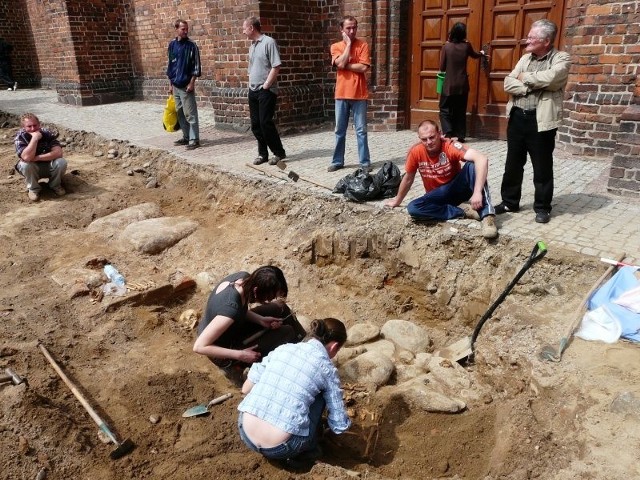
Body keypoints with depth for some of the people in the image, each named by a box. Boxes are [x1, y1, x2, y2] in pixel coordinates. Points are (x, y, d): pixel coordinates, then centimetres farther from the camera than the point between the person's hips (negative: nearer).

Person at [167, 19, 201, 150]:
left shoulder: (191, 46, -6)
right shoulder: (172, 45, 9)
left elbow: (196, 66, -7)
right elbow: (170, 65, 15)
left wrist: (192, 83, -14)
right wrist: (170, 83, 13)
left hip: (186, 85, -6)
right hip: (176, 85, 6)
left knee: (190, 114, -7)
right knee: (180, 113, 10)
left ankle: (194, 139, -4)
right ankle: (186, 137, 20)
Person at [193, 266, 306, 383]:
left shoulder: (243, 277, -19)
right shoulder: (231, 309, -41)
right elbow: (199, 346, -34)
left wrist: (261, 320, -12)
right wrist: (240, 355, -28)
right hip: (224, 352, -7)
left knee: (280, 307, 11)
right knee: (287, 332, -6)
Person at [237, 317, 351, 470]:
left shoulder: (282, 348, 10)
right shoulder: (327, 369, 1)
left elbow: (246, 388, 13)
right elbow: (339, 426, 7)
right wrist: (344, 423, 31)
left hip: (246, 434, 4)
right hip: (279, 448, -3)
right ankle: (306, 451, 18)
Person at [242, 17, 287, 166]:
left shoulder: (269, 42, -9)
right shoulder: (252, 45, 15)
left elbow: (276, 66, -15)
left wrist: (266, 85, -15)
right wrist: (251, 84, 13)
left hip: (266, 91, -8)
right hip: (253, 91, 8)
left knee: (265, 123, -10)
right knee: (255, 124, 6)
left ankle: (279, 152, 4)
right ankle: (263, 153, 15)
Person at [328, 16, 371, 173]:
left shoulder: (362, 45, 2)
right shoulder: (336, 46, 7)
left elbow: (363, 67, -11)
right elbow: (340, 63, -12)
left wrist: (345, 65, -8)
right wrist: (348, 43, -6)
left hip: (359, 94, -2)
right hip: (341, 94, 2)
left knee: (361, 130, 1)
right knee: (340, 131, 8)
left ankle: (365, 162, 8)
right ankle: (337, 161, 17)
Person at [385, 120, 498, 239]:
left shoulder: (450, 146, -23)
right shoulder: (415, 152, -13)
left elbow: (482, 159, -39)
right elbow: (408, 178, 5)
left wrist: (477, 192, -50)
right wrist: (397, 200, 18)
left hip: (457, 187, -3)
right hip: (438, 195, 3)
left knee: (472, 165, -32)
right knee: (413, 209, -27)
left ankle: (487, 214, -37)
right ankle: (463, 212, -21)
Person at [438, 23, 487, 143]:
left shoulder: (447, 46, -8)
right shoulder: (466, 46, 0)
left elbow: (442, 67, -5)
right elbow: (474, 55, 23)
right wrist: (482, 53, 46)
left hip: (449, 85, -2)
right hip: (462, 85, 3)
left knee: (445, 110, 6)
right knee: (460, 112, 11)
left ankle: (448, 134, -12)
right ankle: (460, 137, 12)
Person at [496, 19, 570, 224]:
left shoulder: (561, 58, -3)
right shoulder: (525, 58, 13)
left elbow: (549, 78, -23)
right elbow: (508, 83, 1)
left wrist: (525, 77, -7)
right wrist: (531, 86, -13)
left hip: (541, 120, -5)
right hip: (517, 117, 5)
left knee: (542, 168, 5)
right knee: (513, 164, 12)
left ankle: (542, 207, 18)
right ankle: (509, 201, 26)